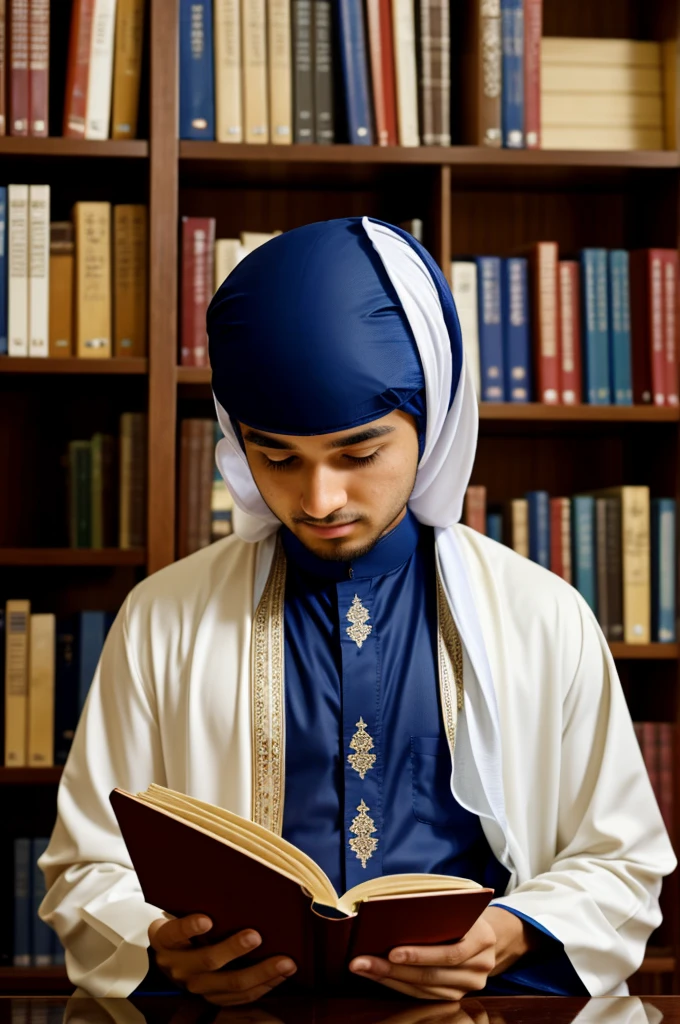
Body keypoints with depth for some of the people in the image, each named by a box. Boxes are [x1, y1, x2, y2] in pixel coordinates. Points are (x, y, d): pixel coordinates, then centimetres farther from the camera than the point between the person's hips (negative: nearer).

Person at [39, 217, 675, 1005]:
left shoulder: (547, 620, 5)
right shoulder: (161, 621, 5)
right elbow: (88, 869, 7)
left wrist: (511, 937, -9)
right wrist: (160, 947, -14)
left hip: (473, 1001, 1)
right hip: (240, 1001, 0)